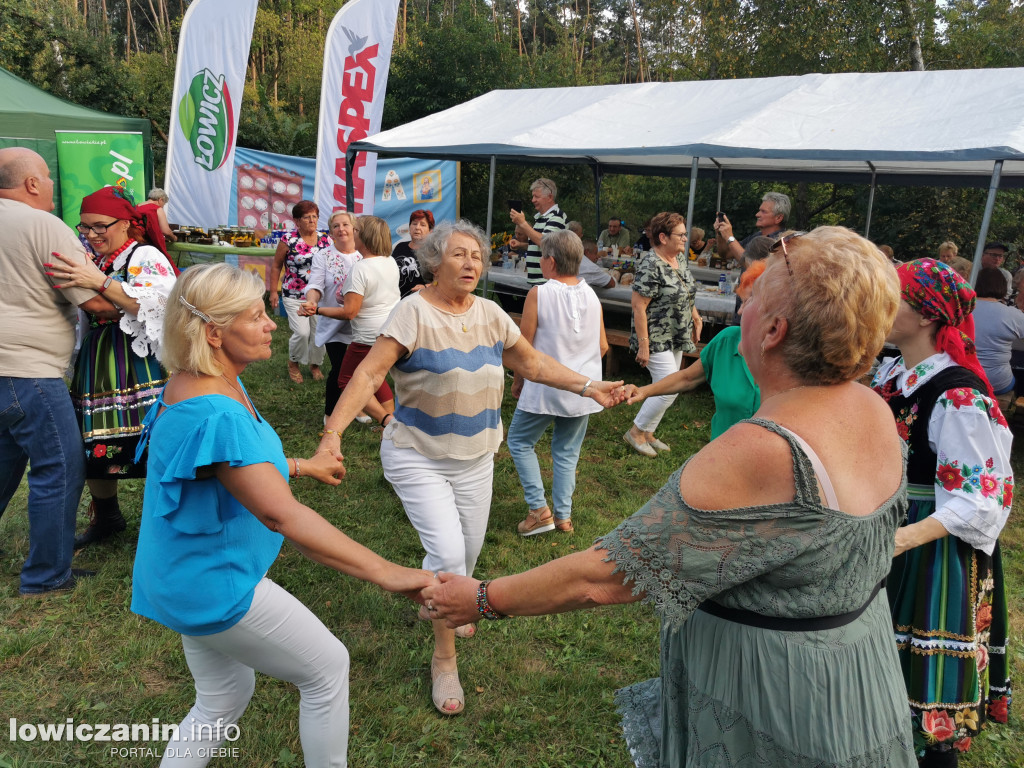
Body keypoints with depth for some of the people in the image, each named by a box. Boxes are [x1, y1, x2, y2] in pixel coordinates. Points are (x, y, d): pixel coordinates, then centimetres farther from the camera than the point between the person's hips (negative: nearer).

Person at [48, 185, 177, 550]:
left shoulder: (145, 257, -8)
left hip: (139, 372, -8)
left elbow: (158, 307, -26)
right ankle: (105, 517, 33)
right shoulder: (93, 262, 15)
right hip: (96, 369, 8)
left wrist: (101, 283, -30)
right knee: (93, 446, 13)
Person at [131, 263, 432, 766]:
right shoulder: (213, 413, -31)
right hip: (212, 584, -10)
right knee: (327, 668, 7)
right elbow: (281, 514, -39)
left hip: (186, 576, 10)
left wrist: (301, 466, 26)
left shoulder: (207, 384, 1)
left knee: (223, 700, 24)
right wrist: (385, 573, -41)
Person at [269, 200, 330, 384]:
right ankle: (293, 363, 18)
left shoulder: (326, 240, 2)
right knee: (302, 332, -12)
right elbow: (276, 266, 3)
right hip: (294, 296, -3)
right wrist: (273, 291, 1)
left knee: (319, 332, 3)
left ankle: (315, 364, 30)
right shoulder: (289, 240, -5)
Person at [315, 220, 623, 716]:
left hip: (475, 458, 6)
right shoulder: (414, 313, -17)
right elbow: (369, 373, -25)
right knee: (447, 552, -14)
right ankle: (444, 658, 10)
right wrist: (334, 431, -37)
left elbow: (533, 364, 8)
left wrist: (587, 387, 2)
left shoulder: (490, 314, 0)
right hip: (417, 457, -5)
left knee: (469, 552, 15)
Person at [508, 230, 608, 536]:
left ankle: (539, 509, 9)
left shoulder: (538, 294, -13)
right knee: (567, 451, 15)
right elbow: (602, 346, 6)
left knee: (520, 442, 14)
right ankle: (563, 515, 20)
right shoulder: (591, 295, 1)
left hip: (545, 388, -5)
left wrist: (517, 381, 6)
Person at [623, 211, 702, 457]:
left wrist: (695, 315, 11)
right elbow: (638, 305, -23)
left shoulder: (680, 258, 7)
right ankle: (635, 432, 9)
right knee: (669, 389, -9)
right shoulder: (650, 265, -21)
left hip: (675, 339, 9)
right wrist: (643, 345, -24)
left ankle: (648, 433, 28)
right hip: (656, 340, -9)